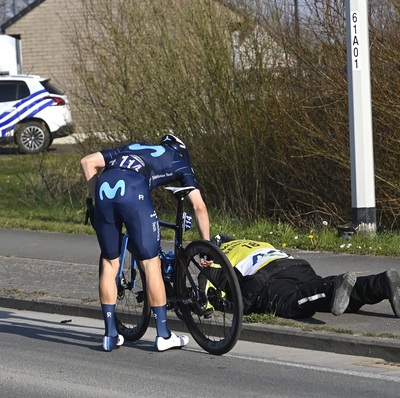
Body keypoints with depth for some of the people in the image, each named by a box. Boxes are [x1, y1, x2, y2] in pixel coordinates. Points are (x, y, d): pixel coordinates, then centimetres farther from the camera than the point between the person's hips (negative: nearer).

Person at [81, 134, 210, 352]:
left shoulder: (133, 147, 39)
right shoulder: (179, 161, 29)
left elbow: (87, 162, 27)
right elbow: (199, 206, 20)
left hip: (105, 187, 4)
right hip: (133, 192, -4)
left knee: (109, 264, 16)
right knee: (151, 264, 6)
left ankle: (110, 335, 19)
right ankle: (163, 336, 11)